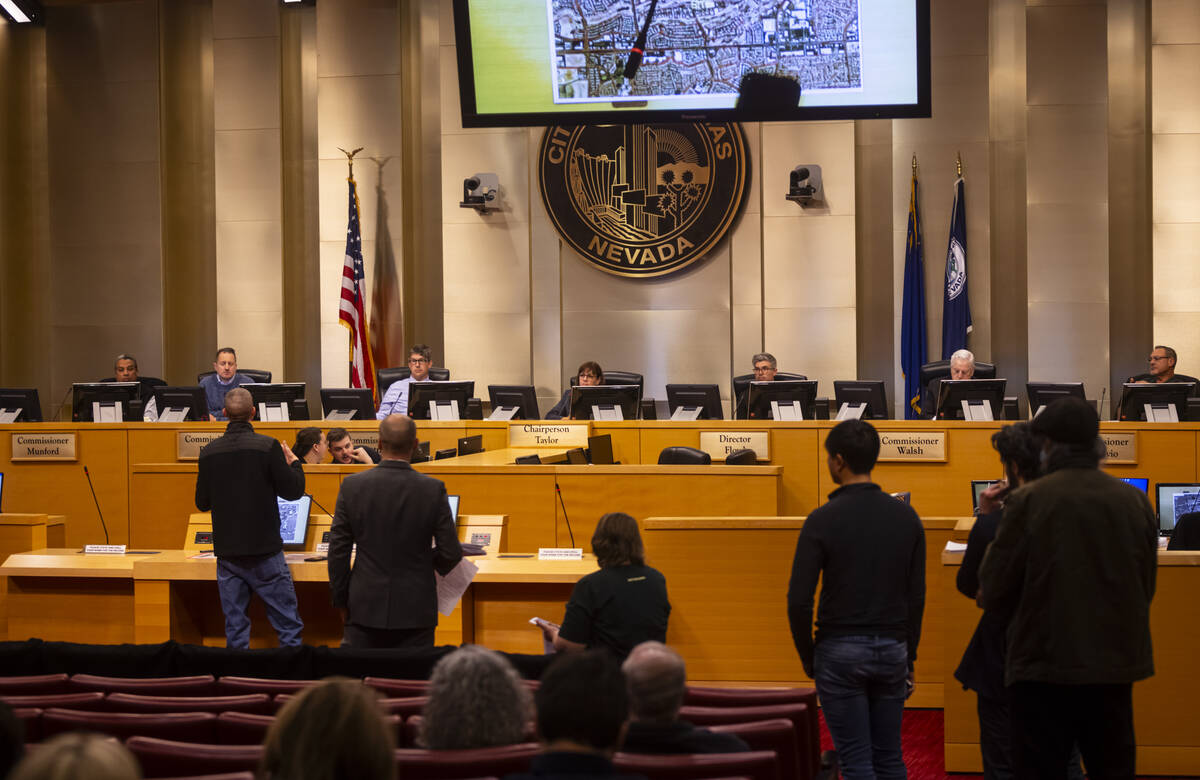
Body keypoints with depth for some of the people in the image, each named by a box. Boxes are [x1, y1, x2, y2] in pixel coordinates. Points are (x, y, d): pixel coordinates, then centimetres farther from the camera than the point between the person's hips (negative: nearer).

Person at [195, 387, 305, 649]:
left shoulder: (209, 452, 1)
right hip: (264, 549, -4)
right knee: (288, 625, 3)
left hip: (227, 552, 4)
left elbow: (202, 502, 8)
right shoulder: (267, 447, -11)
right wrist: (294, 462, 11)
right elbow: (292, 490, -7)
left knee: (235, 629, 7)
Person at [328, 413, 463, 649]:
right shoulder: (433, 489, -9)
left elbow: (338, 551, -2)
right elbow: (451, 554, -6)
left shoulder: (352, 486, -6)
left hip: (366, 607, 1)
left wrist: (341, 601, 9)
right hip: (415, 608, -1)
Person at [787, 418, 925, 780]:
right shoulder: (905, 516, 2)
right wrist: (909, 658, 14)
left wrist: (807, 656, 2)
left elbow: (799, 600, -13)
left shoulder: (823, 519, -11)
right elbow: (916, 596, 6)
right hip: (891, 650, 4)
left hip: (840, 651, -4)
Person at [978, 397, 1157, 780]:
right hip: (1116, 664, 4)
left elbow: (993, 592, -7)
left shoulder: (1030, 500, -10)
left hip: (1045, 666, -4)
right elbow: (1146, 586, 12)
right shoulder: (1135, 500, 2)